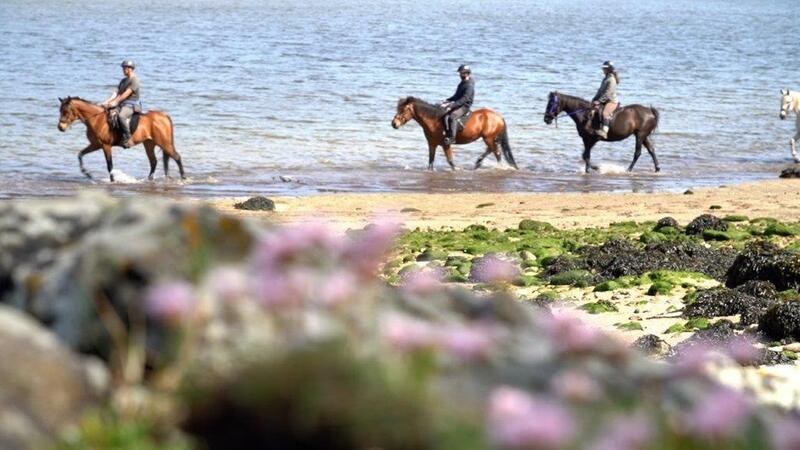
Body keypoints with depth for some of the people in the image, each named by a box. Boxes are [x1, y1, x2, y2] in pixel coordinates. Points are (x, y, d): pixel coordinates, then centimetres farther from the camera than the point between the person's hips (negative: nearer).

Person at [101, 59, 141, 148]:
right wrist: (107, 102, -1)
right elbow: (116, 93, 13)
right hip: (122, 104, 9)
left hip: (132, 105, -9)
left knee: (121, 116, -38)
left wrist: (115, 102, -22)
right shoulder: (123, 81, 20)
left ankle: (128, 139, -33)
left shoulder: (134, 80, -8)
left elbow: (127, 94, -16)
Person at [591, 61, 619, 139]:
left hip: (611, 101, -11)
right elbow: (600, 91, 22)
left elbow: (608, 93, -19)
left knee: (605, 113, -33)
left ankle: (604, 131, -48)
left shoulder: (611, 80, -12)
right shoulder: (605, 79, 18)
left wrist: (599, 101, -21)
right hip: (604, 101, 11)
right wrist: (595, 99, 11)